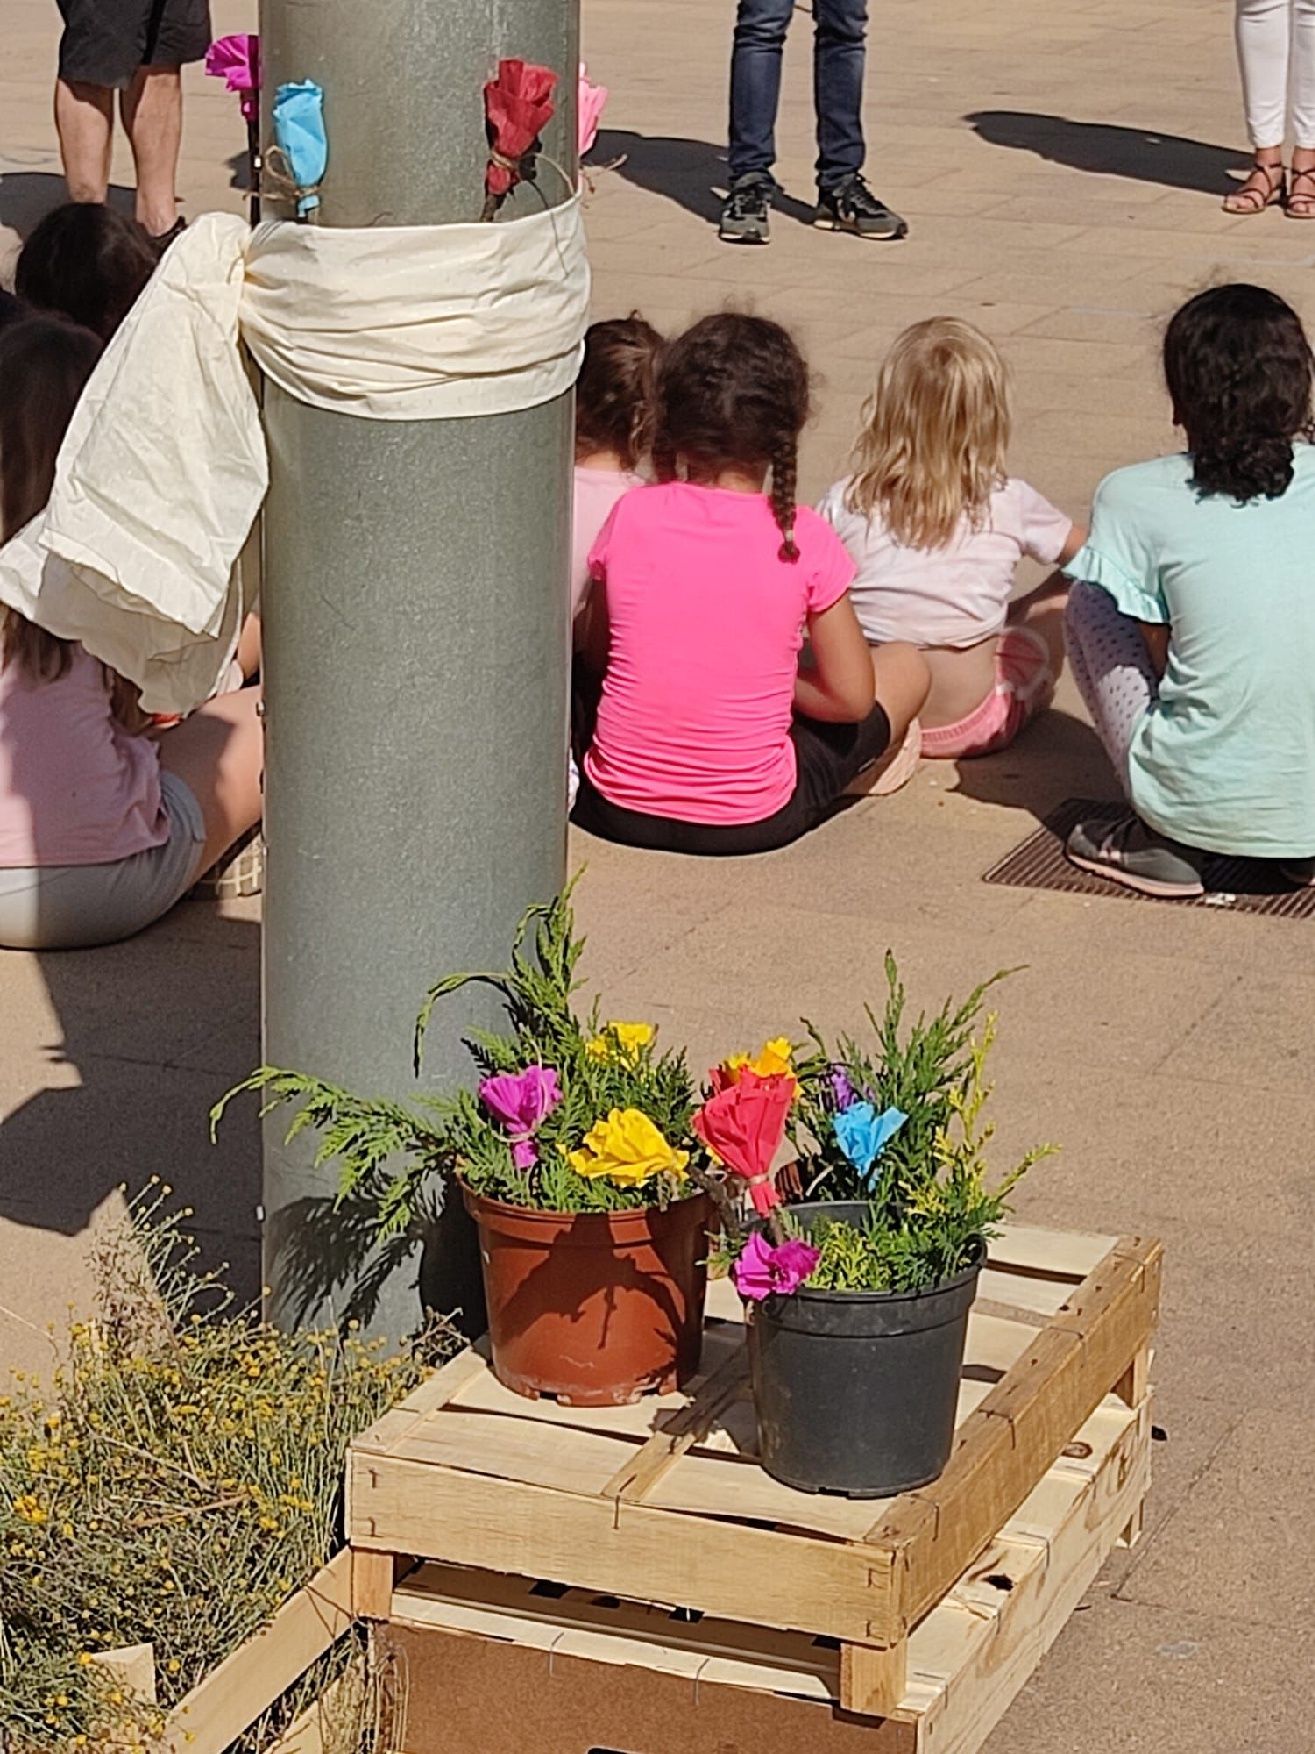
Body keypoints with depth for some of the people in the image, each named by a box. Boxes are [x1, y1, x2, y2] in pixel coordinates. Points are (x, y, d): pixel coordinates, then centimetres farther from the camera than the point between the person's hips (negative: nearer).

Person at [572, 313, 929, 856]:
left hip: (617, 810, 3)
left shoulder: (632, 516, -7)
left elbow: (598, 653, 4)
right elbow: (852, 697, -9)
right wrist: (768, 679, 6)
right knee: (905, 666, 17)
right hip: (751, 822, -2)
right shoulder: (803, 540, -12)